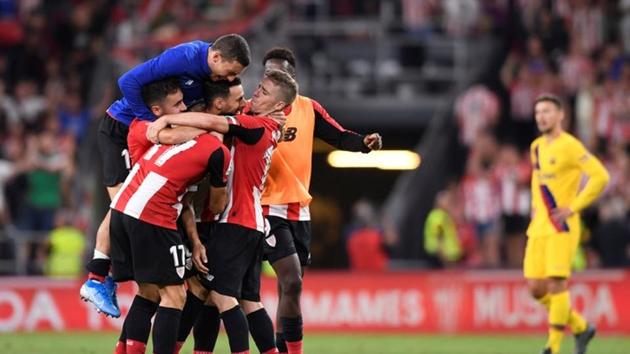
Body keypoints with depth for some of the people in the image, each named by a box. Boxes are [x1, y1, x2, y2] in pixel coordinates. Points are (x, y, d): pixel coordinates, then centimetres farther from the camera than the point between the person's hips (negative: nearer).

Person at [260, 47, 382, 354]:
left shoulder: (309, 108, 5)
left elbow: (339, 137, 6)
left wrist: (365, 143, -13)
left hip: (299, 210, 6)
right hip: (269, 208, -6)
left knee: (290, 286, 12)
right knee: (291, 281, -18)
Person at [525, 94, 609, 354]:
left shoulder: (570, 146, -10)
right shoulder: (537, 147, 14)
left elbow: (600, 177, -15)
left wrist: (573, 207, -16)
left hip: (561, 228, -8)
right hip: (539, 228, 8)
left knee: (556, 285, -11)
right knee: (536, 289, 3)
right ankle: (580, 328, 21)